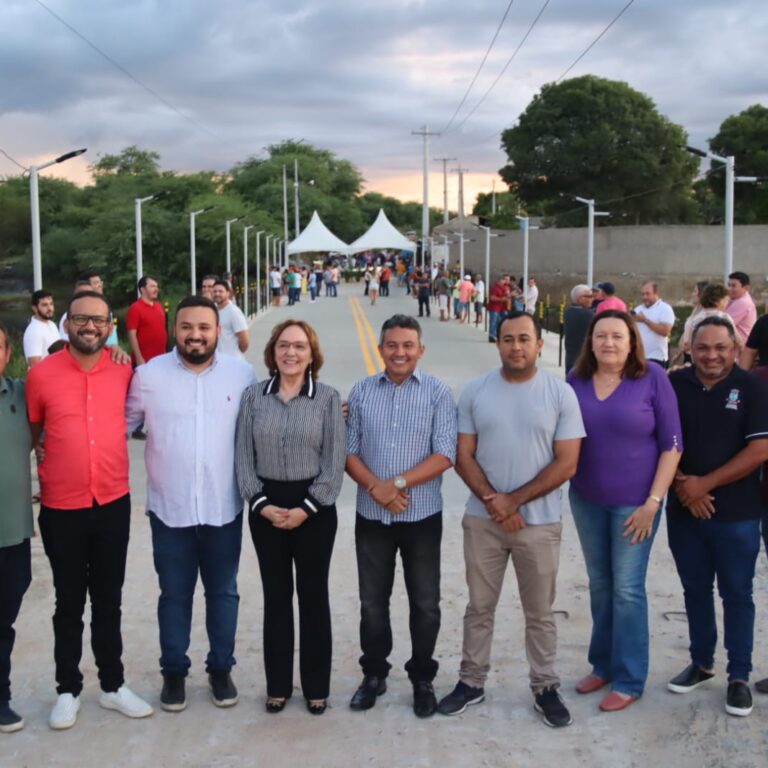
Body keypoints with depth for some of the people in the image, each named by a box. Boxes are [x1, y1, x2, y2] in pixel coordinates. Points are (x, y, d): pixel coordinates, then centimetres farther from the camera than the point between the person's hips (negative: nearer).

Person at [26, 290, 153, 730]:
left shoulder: (124, 371, -2)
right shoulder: (42, 374, -9)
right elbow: (29, 434, 4)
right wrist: (42, 472, 4)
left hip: (114, 504, 2)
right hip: (62, 509, -2)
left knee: (109, 600, 14)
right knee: (70, 603, 11)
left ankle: (113, 685, 29)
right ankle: (69, 690, 26)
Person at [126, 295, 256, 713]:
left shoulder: (243, 373, -4)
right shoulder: (149, 374, -5)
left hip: (224, 508, 1)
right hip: (169, 509, 0)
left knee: (223, 592, 14)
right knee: (174, 595, 13)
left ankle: (221, 668, 32)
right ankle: (173, 671, 30)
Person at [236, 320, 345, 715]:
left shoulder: (328, 398, -4)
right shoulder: (254, 396, 1)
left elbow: (334, 462, -6)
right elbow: (244, 456, 1)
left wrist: (306, 508, -12)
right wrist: (261, 503, -9)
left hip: (314, 507, -1)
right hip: (266, 507, 1)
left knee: (313, 595, 7)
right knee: (275, 595, 10)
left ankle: (316, 686, 20)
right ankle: (278, 685, 23)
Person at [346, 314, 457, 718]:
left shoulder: (438, 393, -6)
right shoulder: (362, 391, 2)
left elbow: (444, 455, -11)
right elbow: (349, 451, 2)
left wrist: (398, 483, -20)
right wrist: (375, 487, -15)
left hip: (422, 516, -2)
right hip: (371, 515, 2)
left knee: (425, 603, 9)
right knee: (372, 601, 13)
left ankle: (422, 679, 26)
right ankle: (374, 674, 30)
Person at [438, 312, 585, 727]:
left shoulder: (560, 393, -6)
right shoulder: (475, 391, -1)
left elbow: (566, 463, -8)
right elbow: (463, 456, -1)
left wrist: (514, 500, -13)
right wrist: (494, 503, -13)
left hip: (539, 522, -1)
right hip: (482, 519, 1)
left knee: (539, 612, 11)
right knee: (479, 607, 13)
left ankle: (545, 687, 26)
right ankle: (471, 681, 27)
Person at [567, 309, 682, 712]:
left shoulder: (652, 379, -11)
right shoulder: (577, 379, -1)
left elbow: (672, 444, -9)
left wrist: (653, 502, -13)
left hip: (633, 502, -4)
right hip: (586, 500, 4)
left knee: (627, 589, 2)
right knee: (599, 584, 15)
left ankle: (628, 680, 15)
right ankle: (603, 664, 31)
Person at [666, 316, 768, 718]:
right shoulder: (675, 384, 1)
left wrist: (705, 484, -15)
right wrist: (682, 485, -10)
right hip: (684, 510, 3)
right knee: (695, 590, 15)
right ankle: (701, 662, 32)